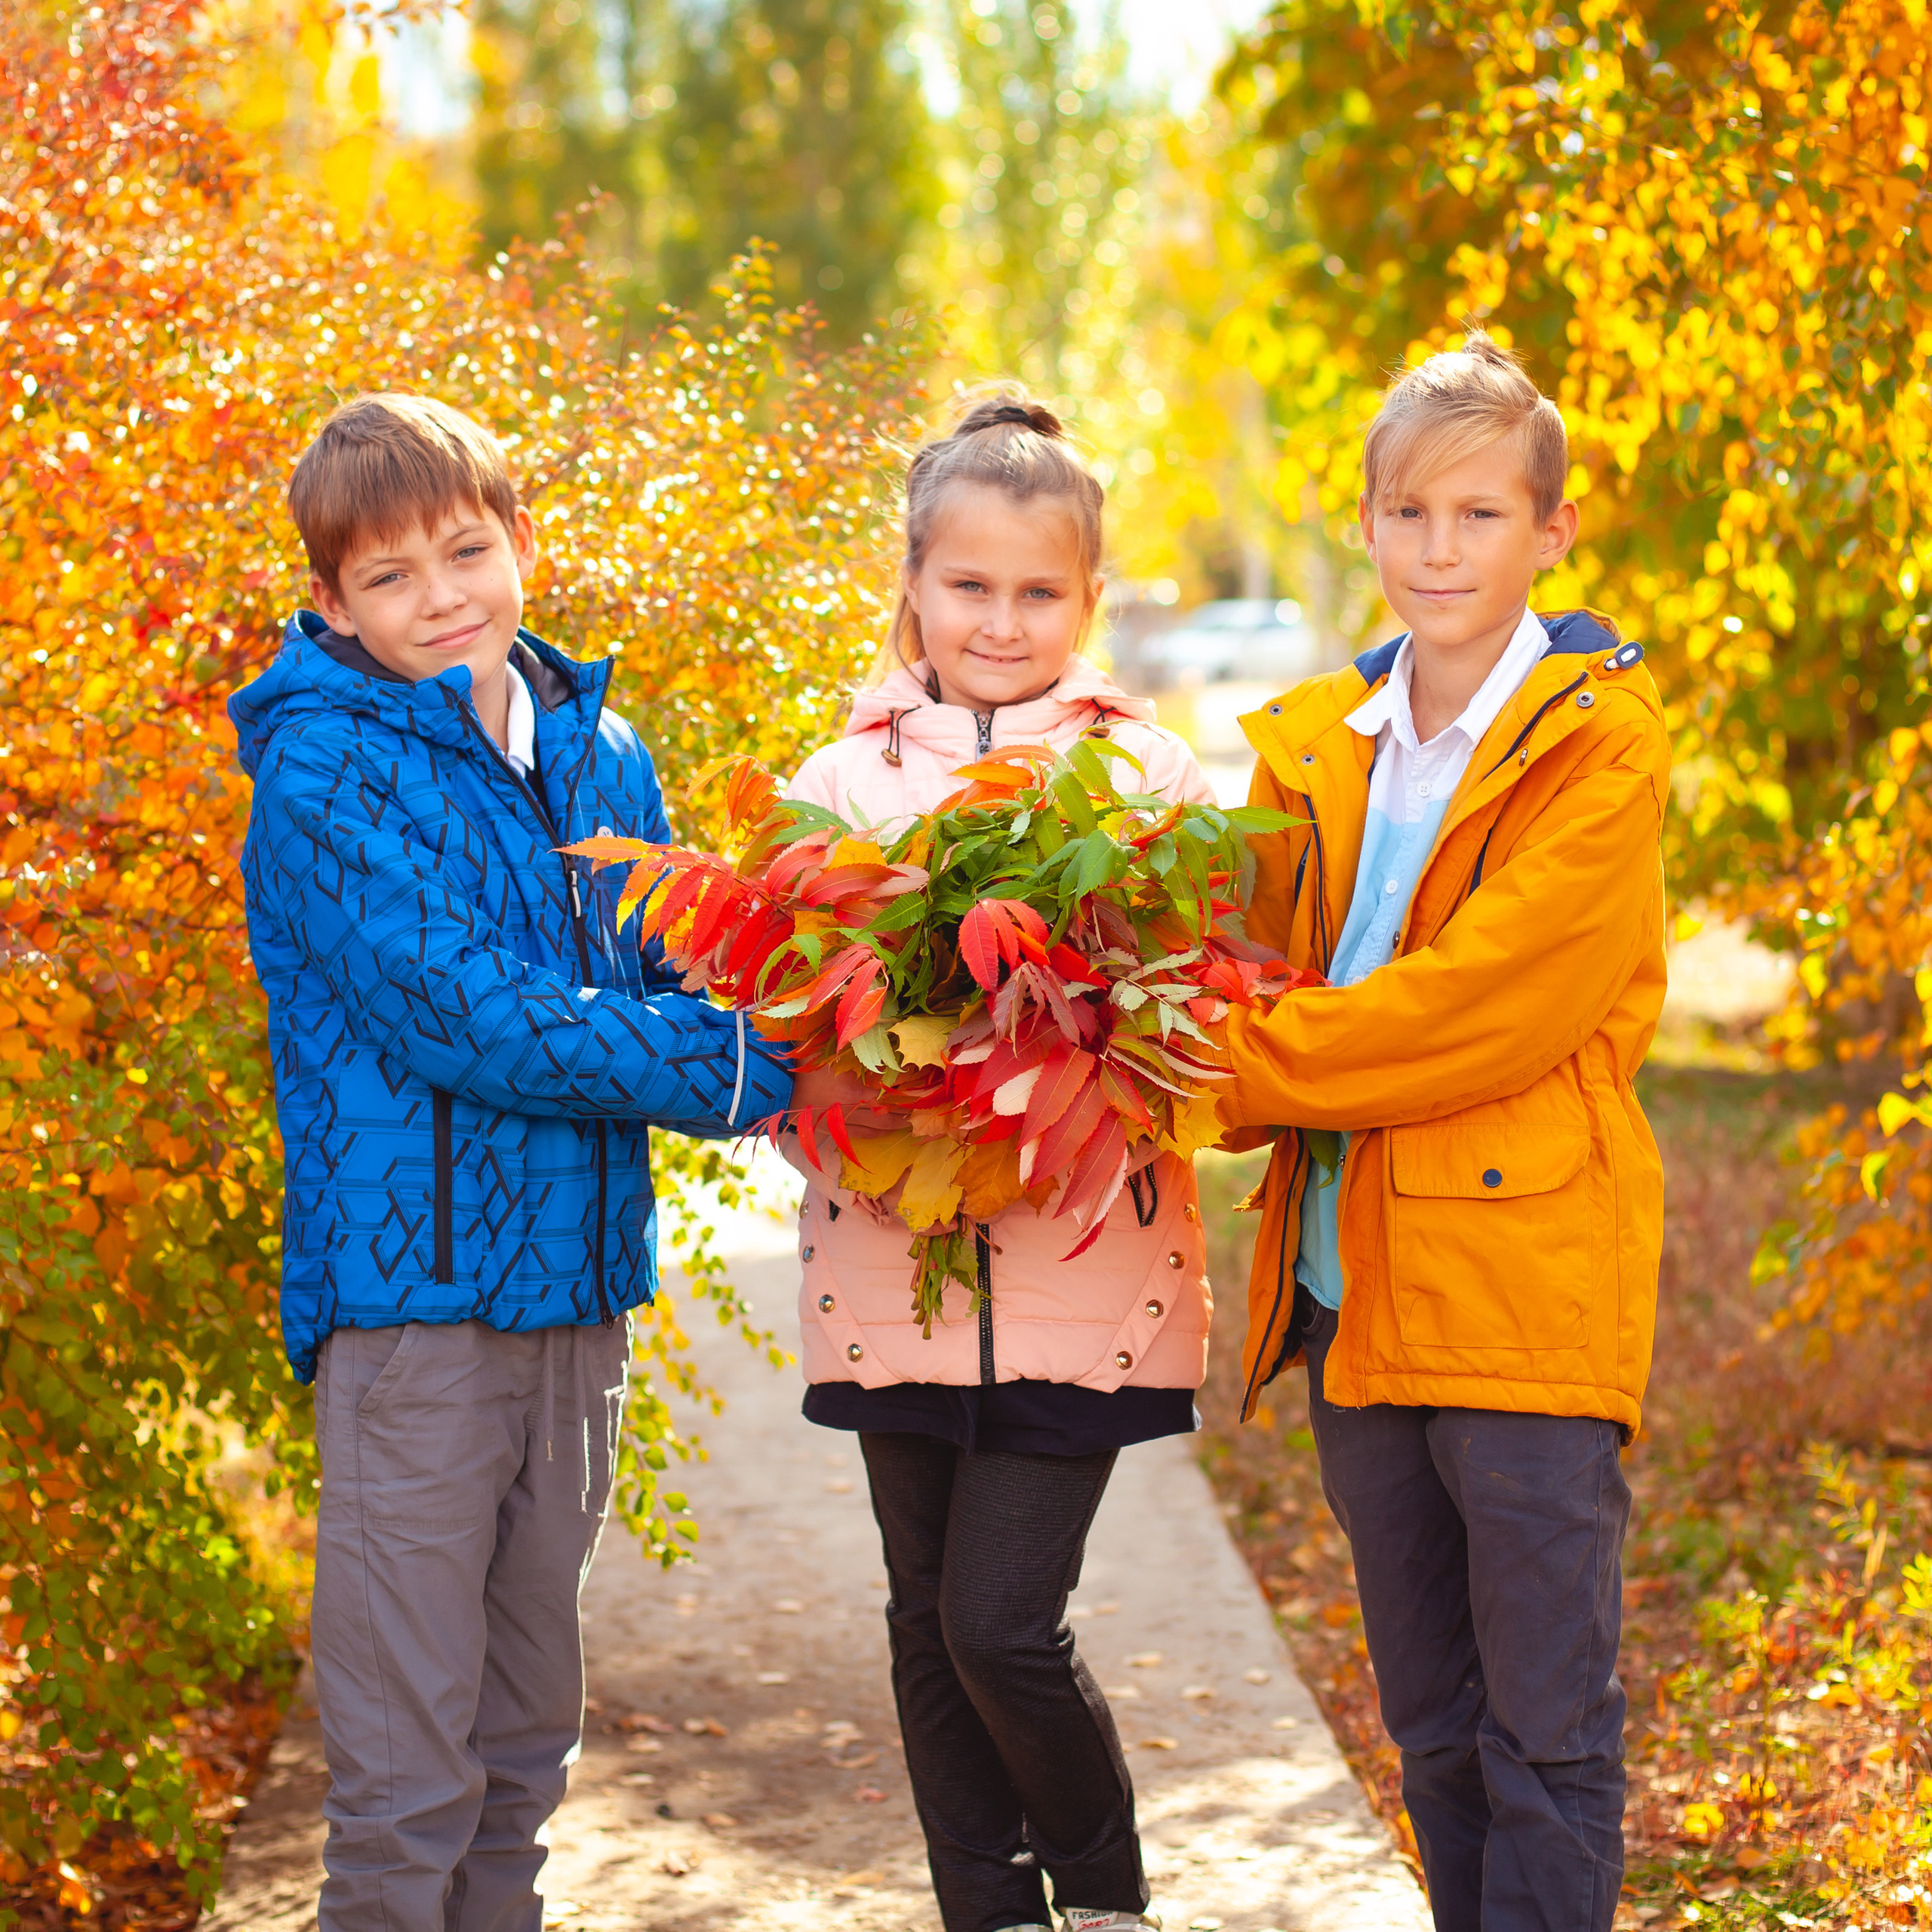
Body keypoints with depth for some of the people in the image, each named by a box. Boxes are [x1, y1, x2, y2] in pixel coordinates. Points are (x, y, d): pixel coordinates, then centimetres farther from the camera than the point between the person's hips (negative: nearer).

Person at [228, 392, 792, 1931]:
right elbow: (454, 1014, -18)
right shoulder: (326, 766, -10)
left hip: (577, 1286, 6)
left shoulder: (598, 750, 11)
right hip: (413, 1288, -6)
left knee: (528, 1740, 17)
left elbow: (669, 980, 15)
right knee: (411, 1771, -2)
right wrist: (736, 1066, -16)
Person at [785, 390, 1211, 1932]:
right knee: (931, 1628, 11)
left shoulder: (1149, 772, 1)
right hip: (893, 1270, 3)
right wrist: (848, 1054, -14)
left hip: (1084, 1272, -3)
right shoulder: (845, 774, 7)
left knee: (1003, 1619, -7)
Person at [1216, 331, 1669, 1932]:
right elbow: (1252, 967, 11)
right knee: (1431, 1726, 15)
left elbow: (1479, 1005, -17)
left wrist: (1233, 1069, -18)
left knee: (1547, 1729, 1)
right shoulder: (1316, 747, 13)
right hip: (1355, 1285, 6)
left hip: (1526, 1282, -6)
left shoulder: (1600, 743, -6)